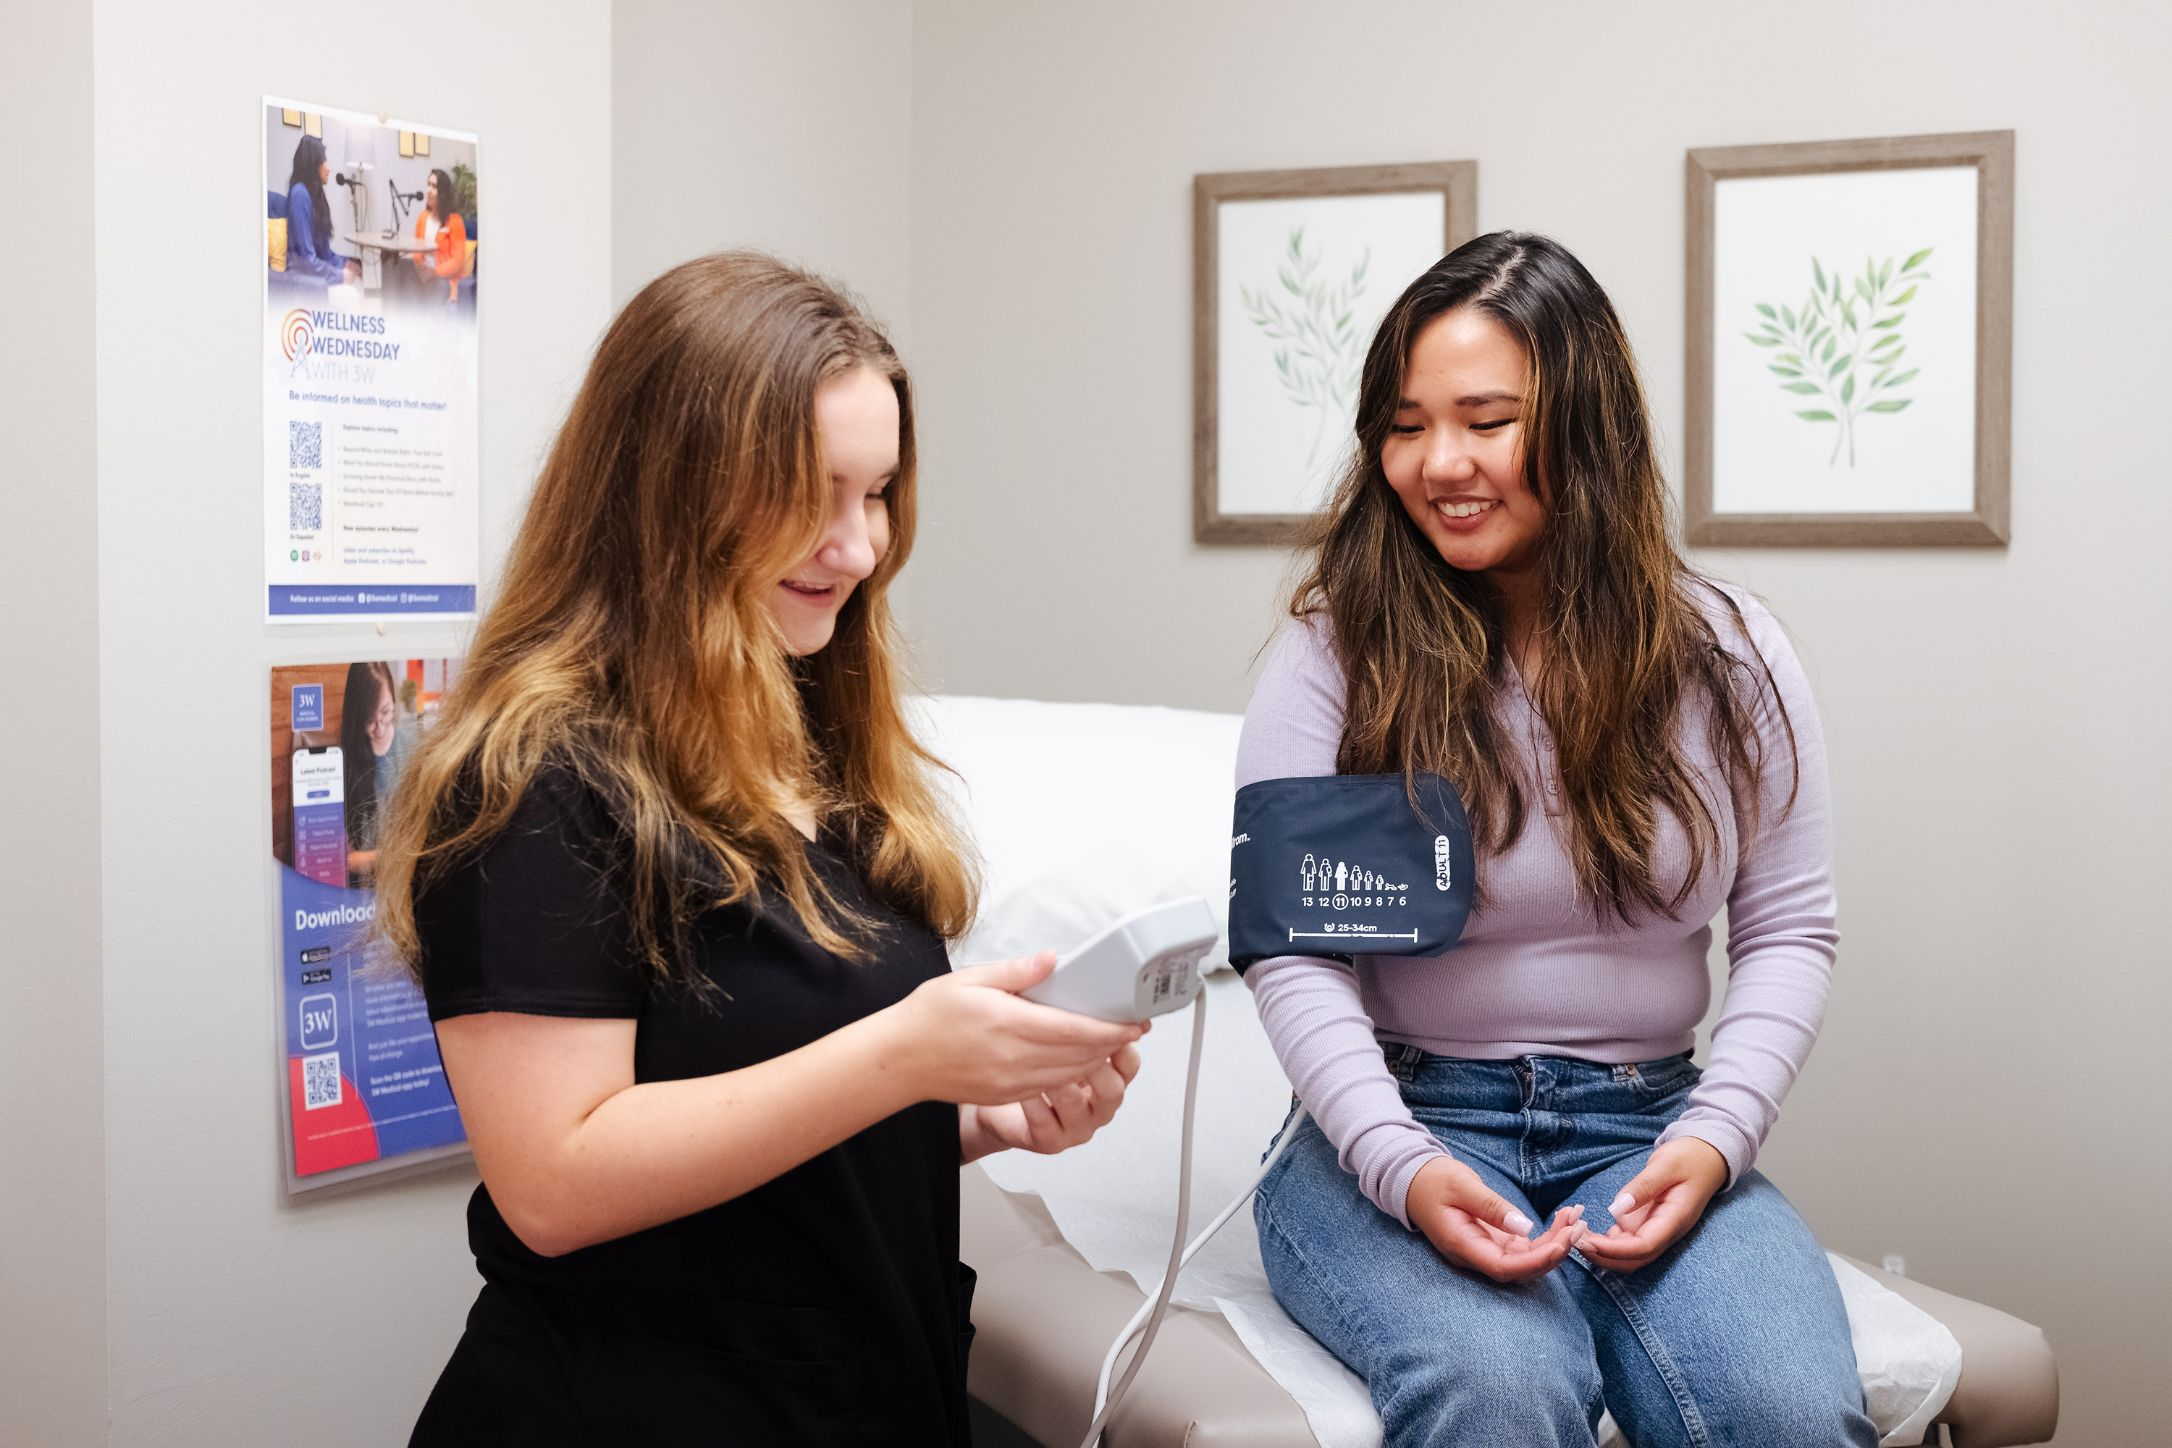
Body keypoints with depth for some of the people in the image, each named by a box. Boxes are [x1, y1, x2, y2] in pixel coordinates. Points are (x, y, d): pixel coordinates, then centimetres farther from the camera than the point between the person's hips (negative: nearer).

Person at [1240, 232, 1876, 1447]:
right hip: (1401, 1129, -2)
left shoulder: (1731, 659, 5)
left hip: (1646, 1125, 3)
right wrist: (1402, 1165, -21)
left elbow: (1791, 930, 6)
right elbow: (1290, 948, -7)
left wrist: (1714, 1138, -10)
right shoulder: (1336, 654, -3)